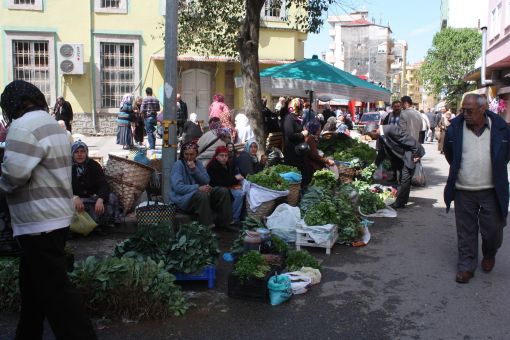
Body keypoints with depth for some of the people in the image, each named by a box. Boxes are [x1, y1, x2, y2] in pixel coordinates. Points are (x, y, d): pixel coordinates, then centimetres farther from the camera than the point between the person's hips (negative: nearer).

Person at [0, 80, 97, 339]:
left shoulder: (24, 126, -15)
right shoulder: (48, 122, 18)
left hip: (39, 222, -11)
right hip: (53, 216, 11)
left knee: (54, 291, -6)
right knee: (33, 284, 21)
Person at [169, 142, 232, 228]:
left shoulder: (198, 163, 11)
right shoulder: (178, 165, -8)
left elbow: (206, 181, 1)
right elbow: (178, 187, -20)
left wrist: (194, 169, -13)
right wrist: (198, 188, -26)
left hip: (199, 192, 7)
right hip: (183, 197, -6)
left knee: (224, 191, -9)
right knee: (202, 195, -37)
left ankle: (225, 223, -3)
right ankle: (208, 227, -28)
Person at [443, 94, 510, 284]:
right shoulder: (455, 127, -5)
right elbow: (449, 154, 13)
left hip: (491, 190, 0)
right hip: (463, 191, 0)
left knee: (493, 229, 9)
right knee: (466, 232, 8)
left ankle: (489, 254, 40)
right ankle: (466, 266, 24)